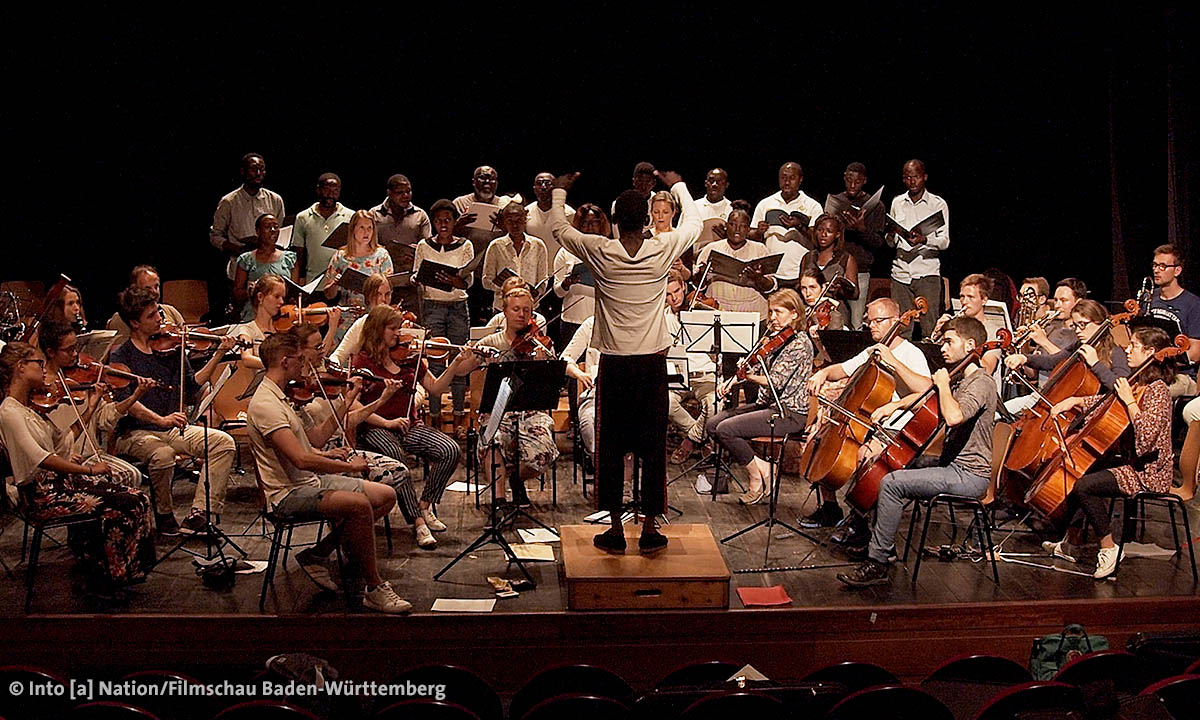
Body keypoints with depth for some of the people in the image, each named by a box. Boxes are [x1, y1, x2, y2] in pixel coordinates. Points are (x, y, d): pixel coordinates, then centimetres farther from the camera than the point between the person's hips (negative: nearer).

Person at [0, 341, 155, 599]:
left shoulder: (31, 407, 14)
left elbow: (62, 441, 20)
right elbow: (39, 459, -26)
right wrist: (88, 469, -24)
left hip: (60, 480, 9)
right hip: (42, 495, -9)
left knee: (137, 500, -6)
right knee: (117, 509, -20)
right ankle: (104, 581, -1)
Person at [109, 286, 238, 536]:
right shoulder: (121, 356, -5)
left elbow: (191, 387, 9)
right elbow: (125, 401, -19)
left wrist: (218, 355, 1)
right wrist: (159, 419, -34)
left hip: (173, 429, 5)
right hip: (134, 433, -5)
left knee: (223, 442, -15)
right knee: (162, 454, -36)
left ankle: (200, 512, -18)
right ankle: (163, 516, -11)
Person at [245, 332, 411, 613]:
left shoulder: (278, 396, 14)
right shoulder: (265, 404, -19)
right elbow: (301, 460, -28)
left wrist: (324, 455, 9)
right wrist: (349, 466, -18)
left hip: (311, 481, 10)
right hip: (287, 494, -10)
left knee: (386, 495, 2)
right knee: (359, 504, -32)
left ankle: (319, 552, 7)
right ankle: (375, 589, -21)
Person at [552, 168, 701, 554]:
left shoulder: (600, 252, -7)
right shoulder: (663, 250, -6)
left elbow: (558, 228, 11)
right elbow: (693, 222, 15)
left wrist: (559, 192, 27)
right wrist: (677, 186, 30)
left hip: (614, 363, 0)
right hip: (652, 364, 1)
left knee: (611, 446, 8)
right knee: (653, 446, 7)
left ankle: (615, 530, 12)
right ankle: (650, 529, 13)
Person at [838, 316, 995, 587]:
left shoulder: (981, 382, -17)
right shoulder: (959, 379, 15)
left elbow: (953, 416, -35)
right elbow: (925, 395, 29)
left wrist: (943, 383, -18)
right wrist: (894, 404, 9)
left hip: (969, 475, -11)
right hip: (953, 465, 11)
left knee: (892, 483, -24)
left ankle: (877, 564, -20)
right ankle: (882, 544, 23)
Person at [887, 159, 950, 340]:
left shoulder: (938, 204, 5)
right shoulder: (897, 203, 16)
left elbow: (945, 241, -2)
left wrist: (924, 240, -22)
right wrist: (890, 235, -7)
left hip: (927, 273, -3)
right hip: (900, 272, 3)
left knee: (930, 328, -9)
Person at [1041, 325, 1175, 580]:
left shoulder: (1157, 391, -19)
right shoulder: (1137, 383, 10)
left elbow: (1147, 435, -32)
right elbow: (1104, 401, 24)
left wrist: (1129, 400, -26)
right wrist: (1075, 401, 8)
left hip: (1149, 472, -10)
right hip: (1132, 463, 10)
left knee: (1084, 485, -23)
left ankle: (1109, 549, -12)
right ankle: (1072, 542, 15)